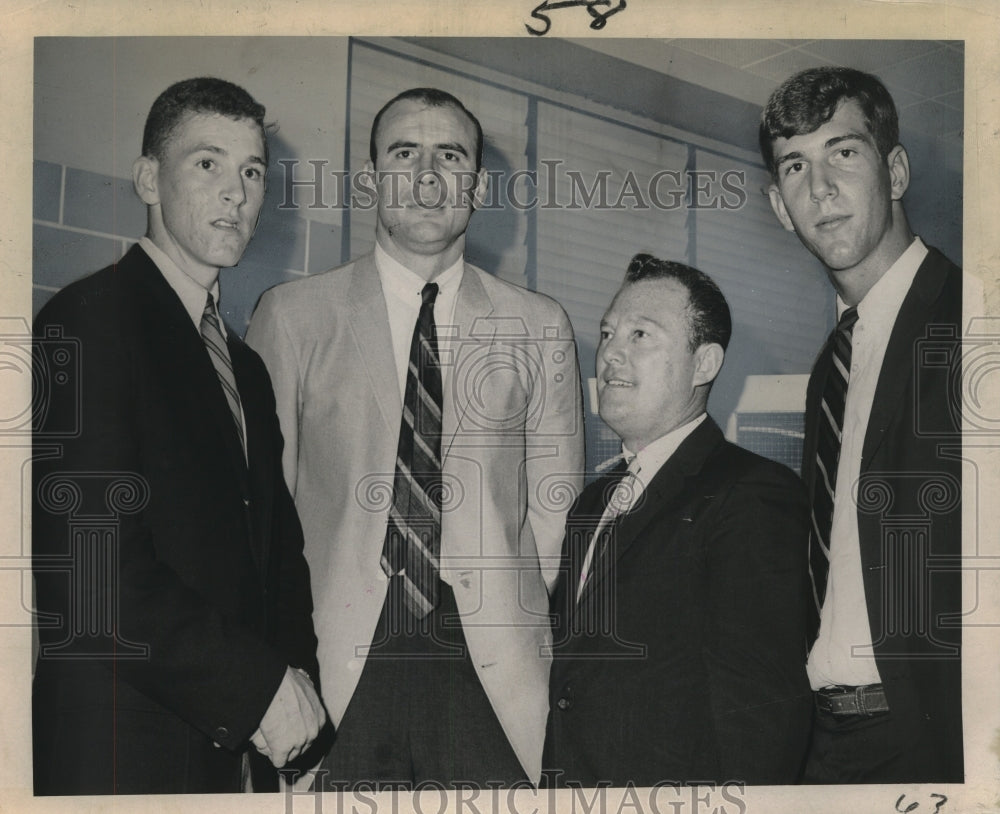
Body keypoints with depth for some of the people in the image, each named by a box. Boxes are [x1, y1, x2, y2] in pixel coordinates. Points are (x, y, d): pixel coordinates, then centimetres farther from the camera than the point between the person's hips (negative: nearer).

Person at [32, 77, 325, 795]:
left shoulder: (245, 365, 16)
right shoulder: (88, 321, -11)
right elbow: (92, 569, -20)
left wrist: (298, 673, -1)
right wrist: (260, 688, -16)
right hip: (124, 755, -7)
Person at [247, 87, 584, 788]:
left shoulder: (540, 327, 10)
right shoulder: (291, 316, 7)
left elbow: (556, 512, 9)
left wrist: (550, 665, -1)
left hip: (495, 676, 1)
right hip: (335, 666, -1)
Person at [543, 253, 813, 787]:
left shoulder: (751, 497, -14)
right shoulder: (592, 503, 13)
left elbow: (763, 712, -20)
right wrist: (550, 782, 3)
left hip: (674, 790, -7)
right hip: (566, 786, 7)